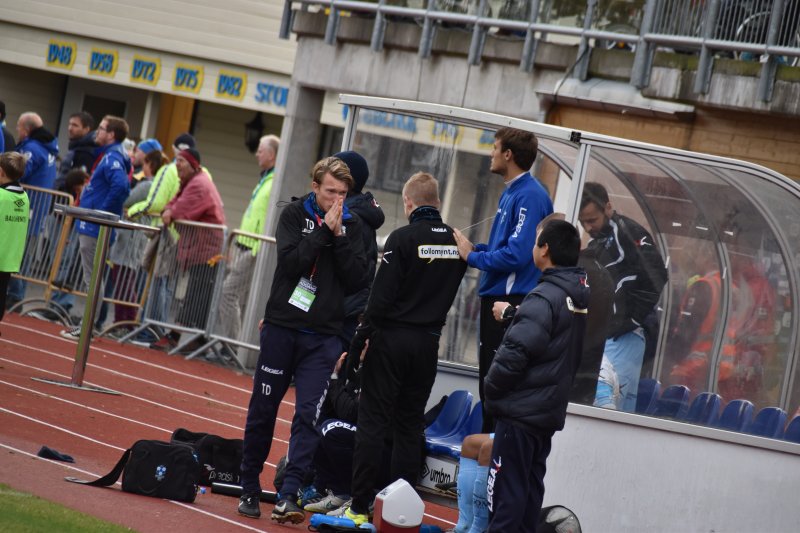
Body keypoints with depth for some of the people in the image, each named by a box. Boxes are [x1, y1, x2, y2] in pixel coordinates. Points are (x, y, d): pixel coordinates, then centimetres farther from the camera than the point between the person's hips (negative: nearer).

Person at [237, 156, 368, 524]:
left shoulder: (351, 225, 7)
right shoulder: (295, 214, 1)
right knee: (262, 411, 6)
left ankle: (289, 495, -13)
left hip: (322, 336, 1)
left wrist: (339, 236, -10)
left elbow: (357, 280, -2)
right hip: (282, 327, -1)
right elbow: (291, 260, -14)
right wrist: (325, 229, -15)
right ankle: (249, 490, 18)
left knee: (308, 415, -9)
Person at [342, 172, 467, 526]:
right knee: (410, 426, 11)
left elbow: (381, 297, -14)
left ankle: (360, 506, 0)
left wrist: (360, 339, -8)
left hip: (392, 338, -5)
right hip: (429, 343, 5)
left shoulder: (403, 238, -13)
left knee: (373, 423, 0)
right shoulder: (456, 242, 2)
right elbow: (449, 293, 10)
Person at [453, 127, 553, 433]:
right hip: (497, 296, 10)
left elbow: (517, 254, -23)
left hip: (512, 301, -10)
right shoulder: (511, 192, 16)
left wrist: (472, 257, -12)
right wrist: (473, 248, 7)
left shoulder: (529, 196, -16)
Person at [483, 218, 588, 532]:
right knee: (531, 485, 14)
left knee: (506, 489, -5)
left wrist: (490, 388, -7)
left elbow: (514, 353, -24)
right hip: (550, 410, 9)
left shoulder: (544, 298, -20)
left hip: (522, 409, -9)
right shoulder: (580, 296, 8)